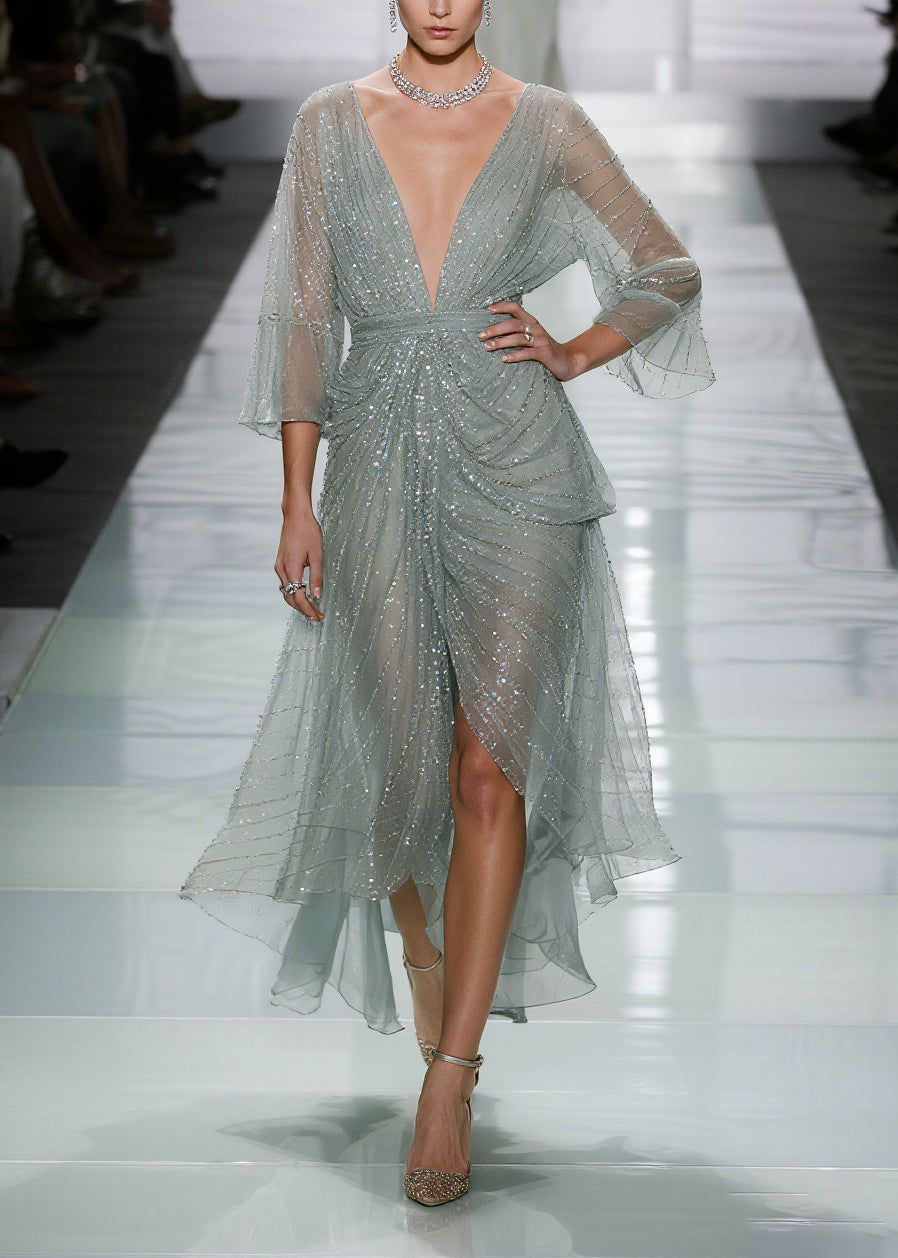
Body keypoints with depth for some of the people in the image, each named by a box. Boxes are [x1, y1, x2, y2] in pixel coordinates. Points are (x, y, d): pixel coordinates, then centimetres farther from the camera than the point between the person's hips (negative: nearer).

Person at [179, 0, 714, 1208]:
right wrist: (297, 502, 0)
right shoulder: (331, 123, 5)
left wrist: (573, 355, -2)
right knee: (405, 766, 4)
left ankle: (449, 1084, -12)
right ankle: (426, 957, 34)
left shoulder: (548, 127, 3)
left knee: (488, 767, -12)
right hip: (383, 474, 2)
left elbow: (669, 272, 13)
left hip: (519, 470, -1)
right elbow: (303, 316, 4)